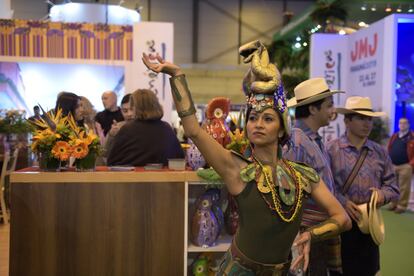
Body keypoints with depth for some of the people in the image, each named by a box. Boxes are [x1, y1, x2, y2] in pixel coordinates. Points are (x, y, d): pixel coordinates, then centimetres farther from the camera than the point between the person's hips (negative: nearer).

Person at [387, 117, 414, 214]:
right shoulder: (394, 136, 15)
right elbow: (389, 150, 18)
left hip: (405, 166, -6)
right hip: (392, 166, 6)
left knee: (404, 187, -2)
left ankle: (402, 205, 4)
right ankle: (394, 204, 22)